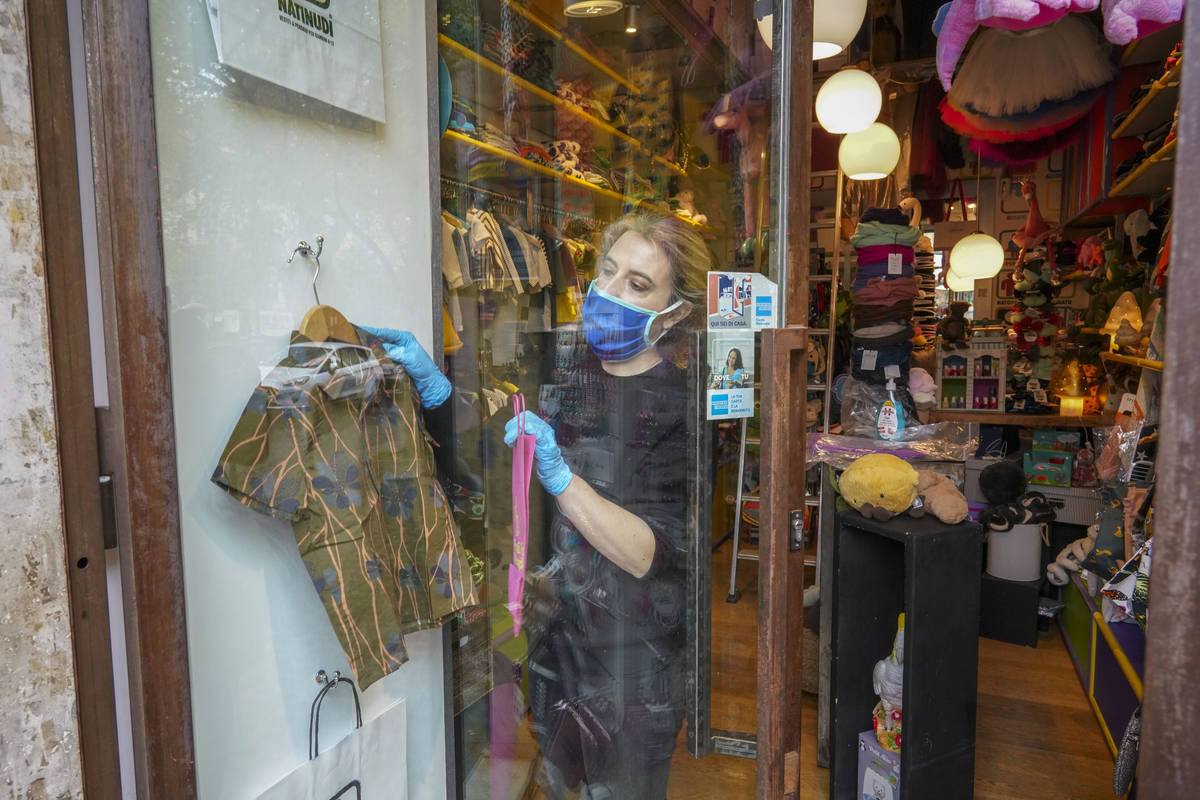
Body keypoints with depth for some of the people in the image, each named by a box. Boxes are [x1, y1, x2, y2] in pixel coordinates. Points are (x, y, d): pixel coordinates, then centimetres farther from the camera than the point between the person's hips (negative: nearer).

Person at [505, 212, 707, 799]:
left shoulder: (681, 409, -14)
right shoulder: (563, 375, 1)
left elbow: (653, 557, -21)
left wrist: (558, 475, -29)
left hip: (631, 668, -4)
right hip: (546, 639, 5)